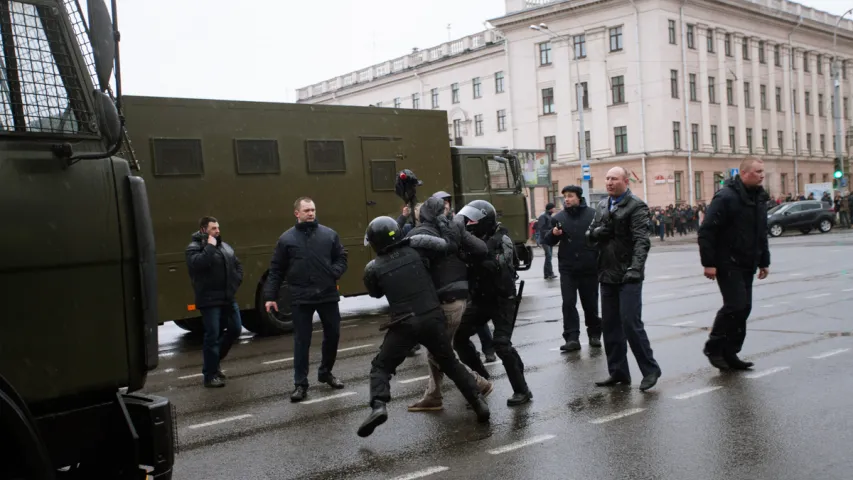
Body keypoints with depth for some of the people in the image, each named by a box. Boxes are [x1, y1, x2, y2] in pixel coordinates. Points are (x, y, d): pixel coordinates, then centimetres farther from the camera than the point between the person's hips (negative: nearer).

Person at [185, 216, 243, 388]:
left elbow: (238, 266, 21)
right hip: (210, 300, -7)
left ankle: (213, 362, 29)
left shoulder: (225, 247, 14)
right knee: (212, 335, -6)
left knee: (235, 329, 11)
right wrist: (210, 247, -19)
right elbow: (197, 264, -27)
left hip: (228, 298, 7)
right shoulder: (194, 247, -6)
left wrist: (235, 282, 5)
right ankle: (209, 375, 4)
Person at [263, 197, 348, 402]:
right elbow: (276, 270, 2)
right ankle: (300, 384, 10)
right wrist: (270, 296, -3)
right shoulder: (287, 238, 0)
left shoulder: (329, 234, 4)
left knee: (332, 335, 13)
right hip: (301, 298, -2)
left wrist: (334, 273, -9)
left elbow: (341, 258, 11)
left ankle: (325, 373, 35)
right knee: (302, 341, 2)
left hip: (328, 295, 3)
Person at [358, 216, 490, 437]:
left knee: (380, 367, 11)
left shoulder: (373, 268, 0)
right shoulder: (415, 251, 2)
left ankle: (378, 406, -12)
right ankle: (478, 402, 17)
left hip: (404, 324, -3)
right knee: (450, 364, 20)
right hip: (432, 317, 3)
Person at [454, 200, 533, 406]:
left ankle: (521, 391, -2)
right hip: (479, 299, 7)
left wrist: (475, 256, -39)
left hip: (502, 300, -7)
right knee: (459, 336, 4)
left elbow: (497, 266, -30)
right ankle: (481, 377, 23)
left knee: (502, 344, -15)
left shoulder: (501, 240, -14)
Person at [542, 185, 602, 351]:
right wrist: (553, 234, -15)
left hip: (589, 268, -1)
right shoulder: (558, 218, 3)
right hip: (567, 269, 1)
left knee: (590, 304, 9)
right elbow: (548, 242, 7)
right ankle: (572, 338, -3)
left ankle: (594, 334, 25)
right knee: (568, 303, -4)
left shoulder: (592, 215, -2)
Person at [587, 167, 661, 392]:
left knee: (631, 323, -9)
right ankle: (618, 372, 20)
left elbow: (642, 240, -17)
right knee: (610, 325, 10)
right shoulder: (602, 206, 15)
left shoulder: (636, 206, -8)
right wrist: (596, 232, -5)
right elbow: (589, 234, 19)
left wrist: (636, 267, -30)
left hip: (628, 276, -7)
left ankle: (650, 369, 6)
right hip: (607, 274, 7)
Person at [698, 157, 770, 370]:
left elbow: (761, 233, 22)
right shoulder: (726, 197, -15)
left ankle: (729, 354, 16)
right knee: (736, 305, -12)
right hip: (727, 263, -8)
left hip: (747, 265, 9)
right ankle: (713, 348, 5)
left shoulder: (759, 197, 12)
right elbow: (707, 231, -18)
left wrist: (764, 261, 20)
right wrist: (709, 263, -20)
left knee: (743, 308, 8)